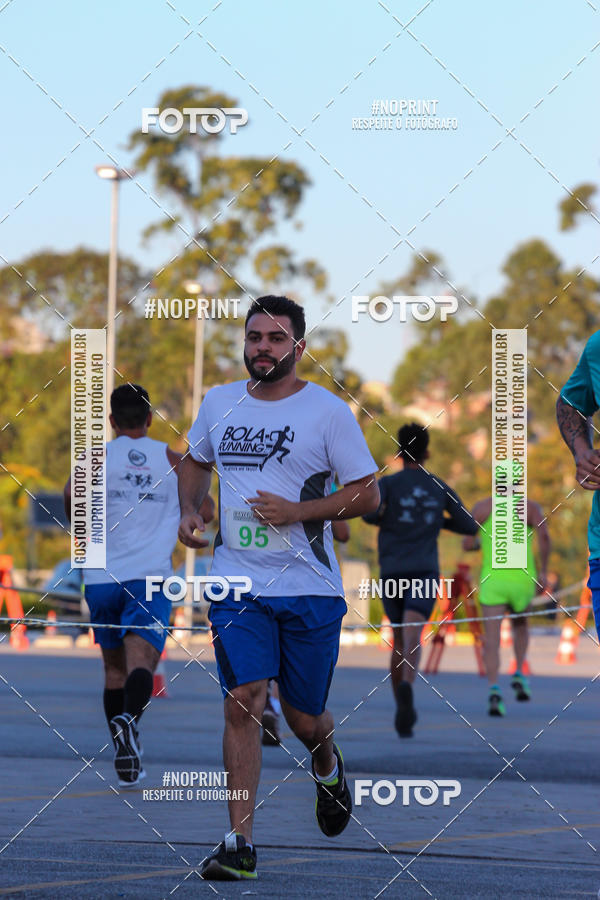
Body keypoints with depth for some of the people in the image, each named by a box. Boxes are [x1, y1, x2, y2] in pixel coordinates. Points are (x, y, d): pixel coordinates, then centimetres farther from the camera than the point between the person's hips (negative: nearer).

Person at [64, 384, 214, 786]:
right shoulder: (171, 459, 10)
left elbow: (73, 493, -10)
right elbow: (206, 511, 11)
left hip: (102, 577, 2)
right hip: (151, 576, -2)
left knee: (115, 669, 18)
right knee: (140, 663, -16)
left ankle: (126, 757, 19)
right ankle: (128, 719, -46)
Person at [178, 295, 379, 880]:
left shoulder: (328, 410, -4)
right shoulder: (218, 403, 8)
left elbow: (367, 495, -3)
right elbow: (196, 462, 27)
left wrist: (296, 511, -15)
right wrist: (190, 509, 8)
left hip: (310, 589, -2)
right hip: (237, 584, 2)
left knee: (304, 719, 9)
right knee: (243, 703, -14)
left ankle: (326, 765, 46)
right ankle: (240, 843, -13)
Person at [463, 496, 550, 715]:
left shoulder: (482, 507, 7)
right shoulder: (530, 507, 3)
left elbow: (467, 545, 7)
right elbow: (543, 535, -15)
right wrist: (543, 571, -8)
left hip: (492, 580, -1)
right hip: (522, 580, 1)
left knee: (491, 640, -5)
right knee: (520, 624, 30)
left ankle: (493, 689, -26)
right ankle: (519, 675, 15)